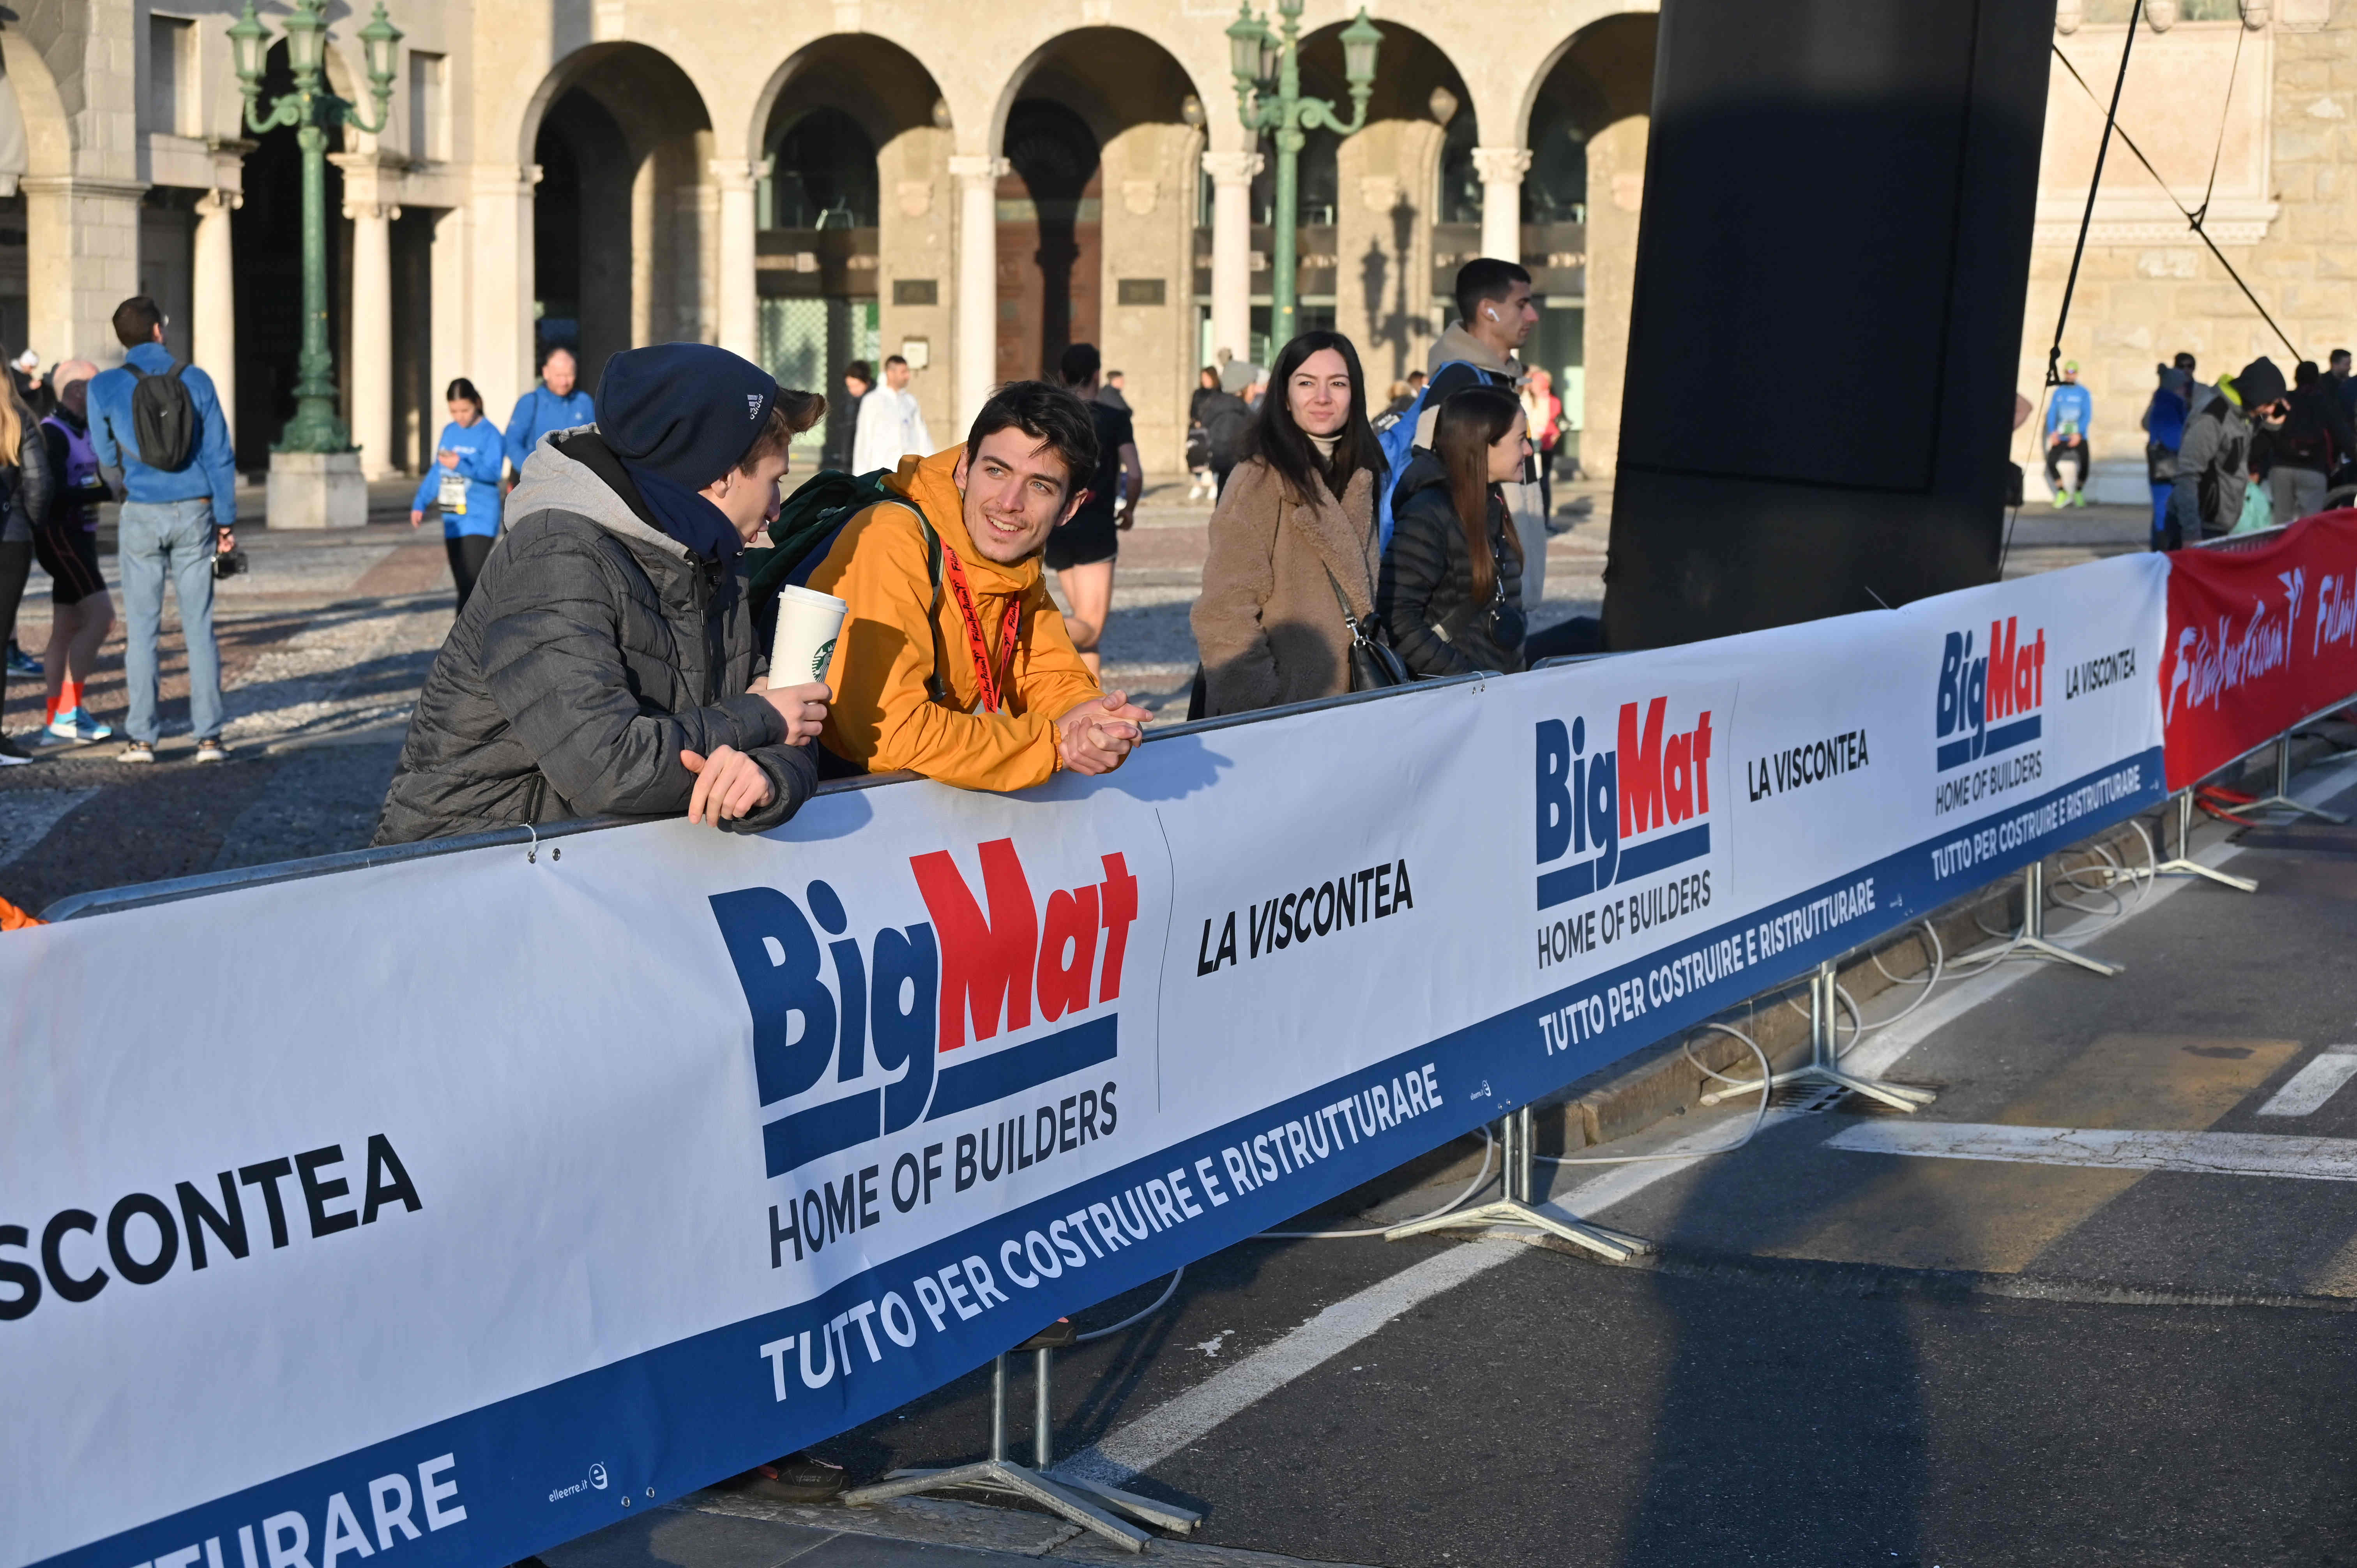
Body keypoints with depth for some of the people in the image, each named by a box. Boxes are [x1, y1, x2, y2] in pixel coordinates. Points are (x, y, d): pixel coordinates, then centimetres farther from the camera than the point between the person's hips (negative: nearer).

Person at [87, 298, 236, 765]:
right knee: (200, 628, 3)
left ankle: (142, 738, 4)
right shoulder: (196, 380, -1)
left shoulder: (105, 387, -1)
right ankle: (208, 735, 1)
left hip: (141, 515, 0)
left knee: (142, 629, 5)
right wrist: (227, 520, 3)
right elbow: (220, 456, -1)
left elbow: (106, 455, 10)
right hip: (194, 514, 0)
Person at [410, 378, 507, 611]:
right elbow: (436, 472, 20)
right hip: (453, 520, 7)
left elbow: (493, 472, -20)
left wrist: (462, 466, -34)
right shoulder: (449, 432, 13)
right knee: (463, 585, 10)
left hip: (479, 520, -7)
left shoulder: (490, 435, -7)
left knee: (471, 581, -16)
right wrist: (420, 503, 15)